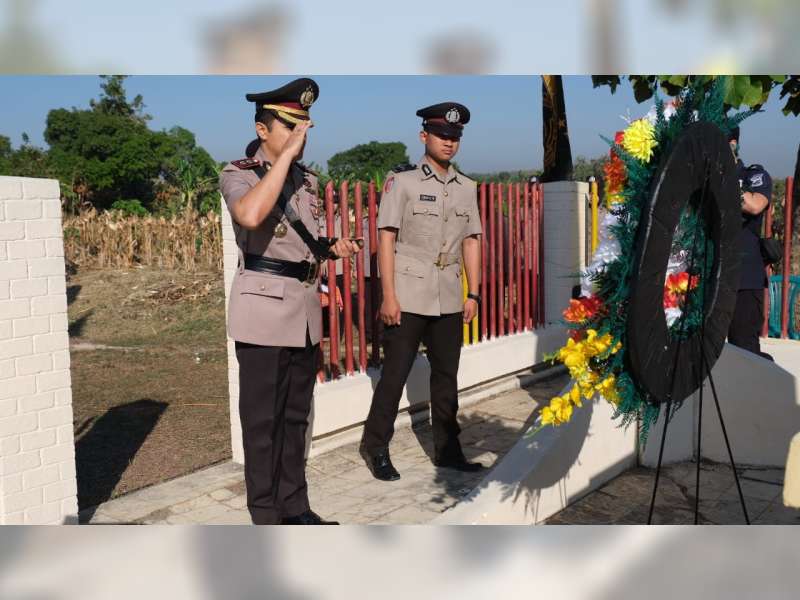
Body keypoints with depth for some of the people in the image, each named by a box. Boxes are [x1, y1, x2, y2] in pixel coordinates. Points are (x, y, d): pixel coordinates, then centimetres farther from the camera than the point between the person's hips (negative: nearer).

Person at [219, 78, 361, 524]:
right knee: (263, 417, 2)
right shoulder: (239, 174, -6)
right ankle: (266, 514, 15)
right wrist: (286, 153, -24)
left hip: (306, 307, 7)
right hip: (265, 308, -7)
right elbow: (250, 216, -31)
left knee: (296, 414, 14)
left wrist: (333, 249, 7)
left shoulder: (306, 179, 13)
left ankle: (294, 505, 27)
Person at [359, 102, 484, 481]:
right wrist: (388, 296, -12)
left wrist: (473, 294, 7)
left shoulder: (468, 188, 10)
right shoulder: (401, 181, -4)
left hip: (449, 300, 5)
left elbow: (470, 242, 12)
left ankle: (447, 450, 24)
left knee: (446, 375, 12)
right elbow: (386, 239, -7)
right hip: (408, 297, -5)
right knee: (394, 374, 1)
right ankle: (375, 447, 16)